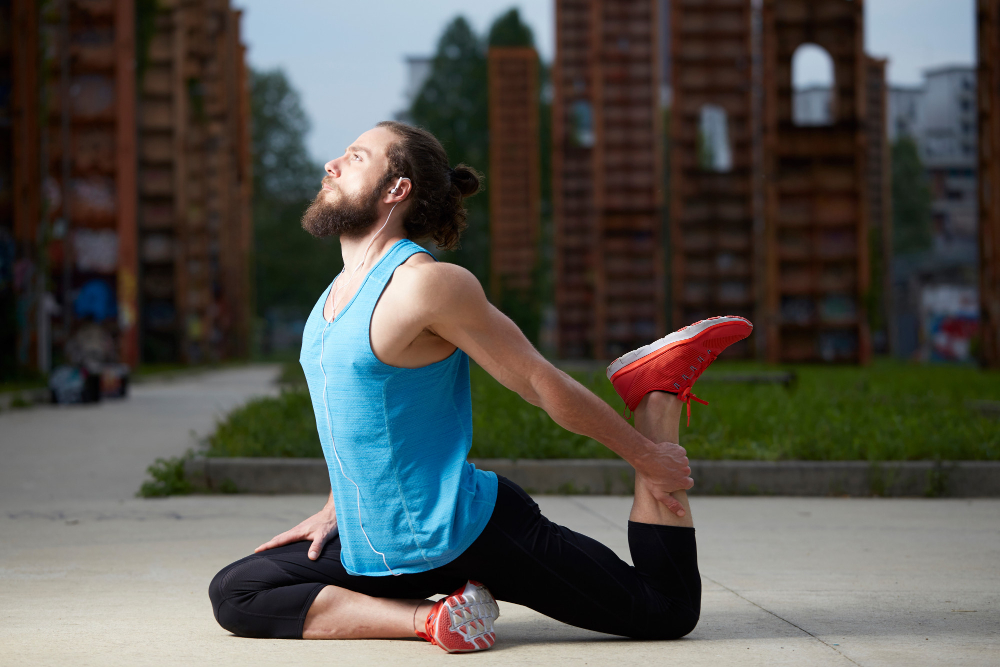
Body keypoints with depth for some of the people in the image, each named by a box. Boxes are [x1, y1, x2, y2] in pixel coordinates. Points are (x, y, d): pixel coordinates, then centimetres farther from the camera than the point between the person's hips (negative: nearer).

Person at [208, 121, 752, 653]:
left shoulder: (426, 283, -19)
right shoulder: (343, 288, 8)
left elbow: (541, 381, -14)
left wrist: (646, 454, -9)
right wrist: (335, 510, 18)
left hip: (466, 533, -8)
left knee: (670, 610, -2)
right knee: (233, 595, -1)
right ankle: (431, 618, -8)